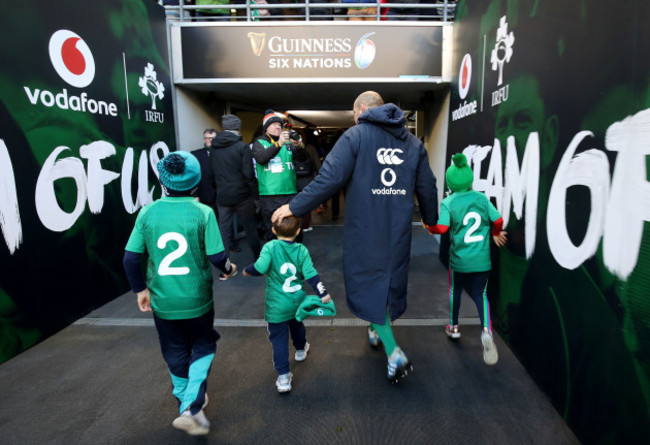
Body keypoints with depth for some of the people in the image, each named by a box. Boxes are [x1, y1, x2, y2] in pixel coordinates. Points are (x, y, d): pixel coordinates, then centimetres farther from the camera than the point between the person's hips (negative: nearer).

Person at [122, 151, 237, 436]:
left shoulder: (147, 213, -6)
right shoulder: (203, 213, -14)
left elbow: (131, 258, -3)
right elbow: (216, 256, -15)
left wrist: (140, 289, 12)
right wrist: (229, 268, 7)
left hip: (162, 302, 3)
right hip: (196, 301, -2)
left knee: (176, 354, 22)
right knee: (203, 348, 20)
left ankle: (186, 402, 40)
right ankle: (191, 407, 9)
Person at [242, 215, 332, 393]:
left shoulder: (270, 247, -17)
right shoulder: (302, 250, -8)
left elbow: (259, 268, -25)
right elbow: (311, 275, -11)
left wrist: (247, 271, -4)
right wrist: (323, 294, -5)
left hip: (276, 306, -4)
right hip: (297, 301, 4)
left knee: (278, 339, 6)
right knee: (297, 325, 31)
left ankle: (283, 377, 7)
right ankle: (301, 349, 56)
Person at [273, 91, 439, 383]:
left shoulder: (355, 135, -7)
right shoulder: (413, 142, 9)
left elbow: (330, 178, -18)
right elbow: (427, 187, 12)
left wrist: (294, 207, -12)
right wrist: (431, 219, 29)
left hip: (364, 230, -5)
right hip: (398, 230, 5)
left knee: (367, 284, 8)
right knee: (391, 278, 21)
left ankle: (394, 352, 2)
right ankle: (377, 331, 43)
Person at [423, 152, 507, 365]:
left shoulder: (448, 203, -9)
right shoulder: (482, 198, 0)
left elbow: (442, 228, -18)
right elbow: (498, 221, 0)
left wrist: (429, 226, 2)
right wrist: (496, 234, 20)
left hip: (459, 260, -2)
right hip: (482, 260, 2)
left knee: (455, 291, 21)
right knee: (480, 293, 16)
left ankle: (453, 327, 36)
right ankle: (486, 330, -6)